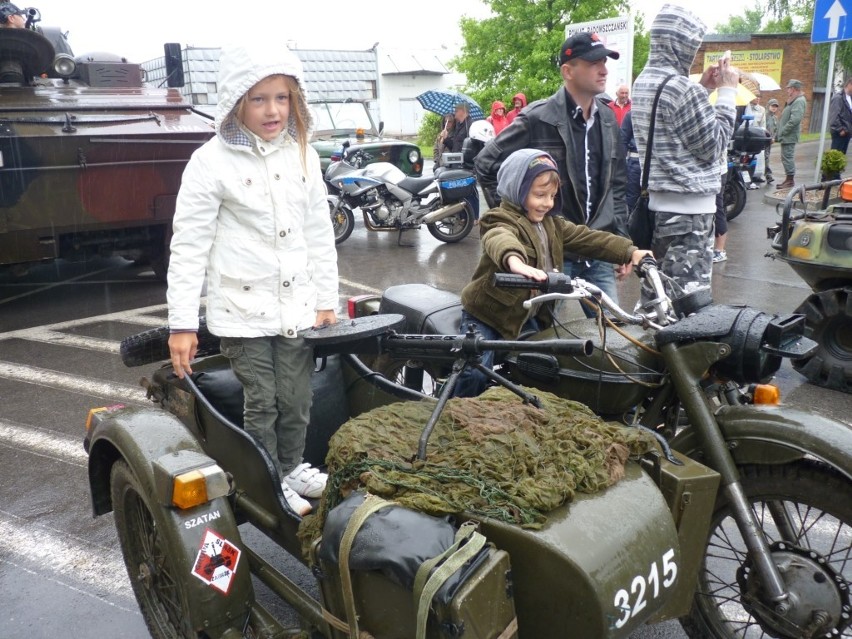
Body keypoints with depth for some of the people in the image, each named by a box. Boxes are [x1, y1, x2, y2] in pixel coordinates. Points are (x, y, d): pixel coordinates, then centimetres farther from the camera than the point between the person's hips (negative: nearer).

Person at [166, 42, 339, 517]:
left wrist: (327, 300, 10)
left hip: (297, 306, 4)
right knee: (261, 404, 6)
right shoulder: (213, 161, -10)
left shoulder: (303, 155, 4)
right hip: (244, 308, -4)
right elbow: (189, 245, -9)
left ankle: (293, 468, 36)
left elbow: (320, 234, 10)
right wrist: (182, 324, -11)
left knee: (298, 400, 11)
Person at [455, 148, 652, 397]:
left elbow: (587, 238, 6)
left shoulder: (551, 224, 8)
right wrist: (515, 261, -67)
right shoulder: (501, 220, -19)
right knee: (476, 372, -20)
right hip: (487, 314, -7)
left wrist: (629, 251, -8)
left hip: (529, 317, 8)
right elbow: (500, 239, -43)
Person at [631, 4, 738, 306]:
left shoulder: (643, 82, 9)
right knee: (687, 298, -4)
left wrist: (704, 88, 15)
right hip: (689, 205, -9)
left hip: (656, 199, 9)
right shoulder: (683, 88, -17)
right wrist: (726, 92, -3)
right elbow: (713, 146, -10)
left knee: (655, 287, 16)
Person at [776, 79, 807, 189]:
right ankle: (789, 179, 22)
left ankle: (790, 181, -4)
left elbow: (795, 119, -23)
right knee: (786, 157, 14)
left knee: (788, 157, -8)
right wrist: (778, 134, 19)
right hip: (786, 135, 10)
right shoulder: (793, 100, 18)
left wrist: (782, 132, -20)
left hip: (789, 136, -10)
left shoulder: (799, 101, -14)